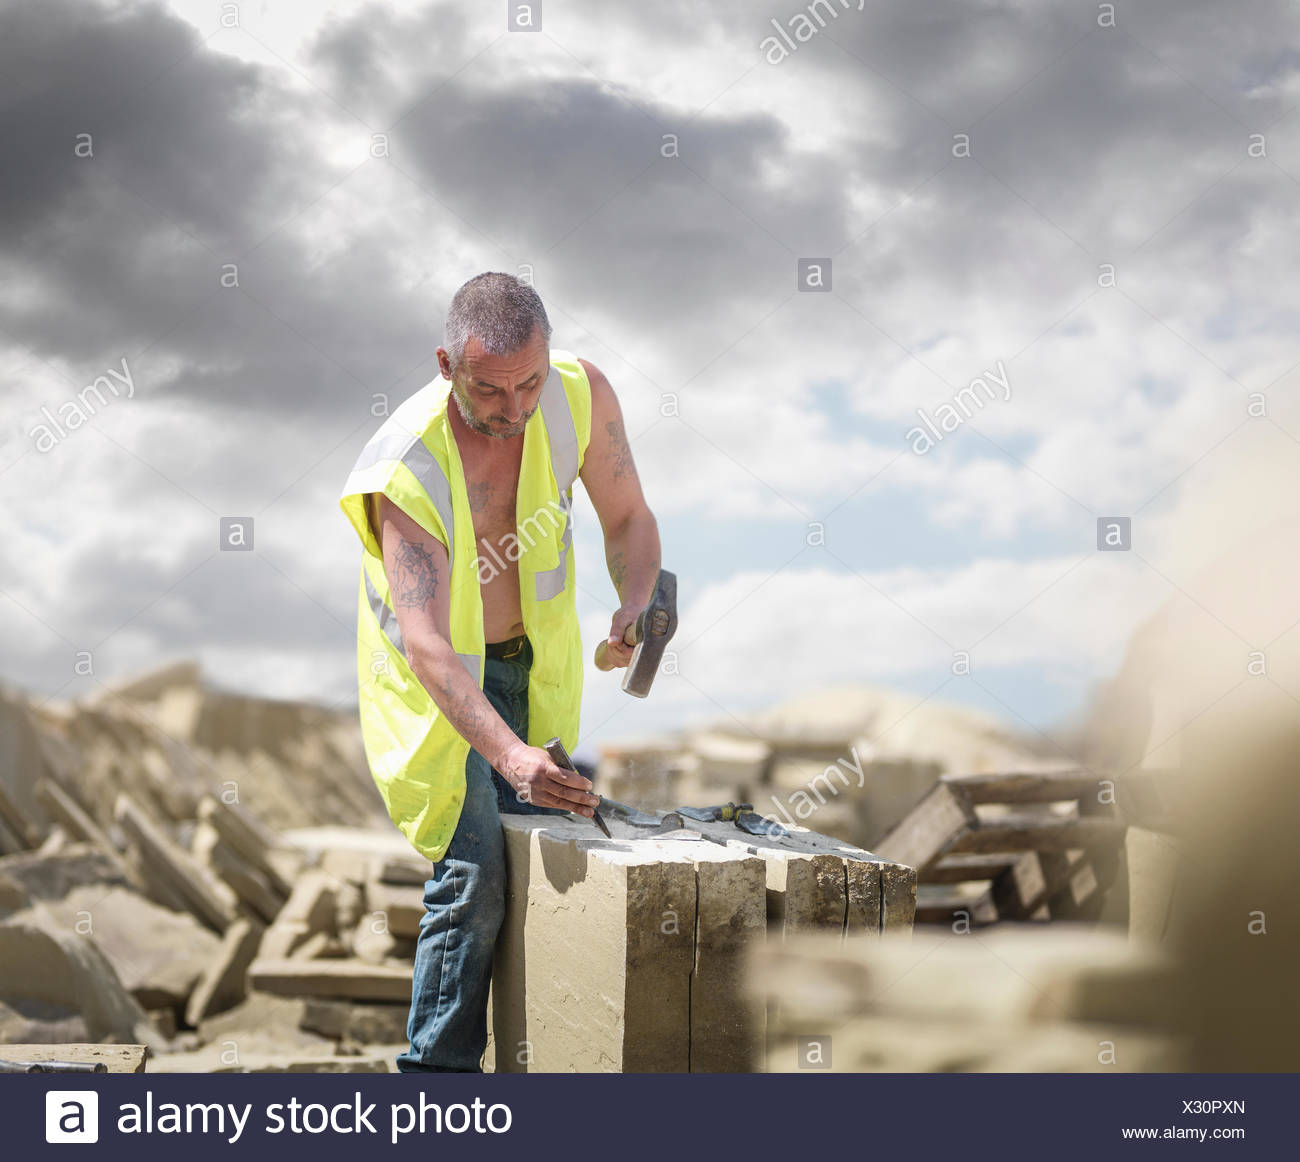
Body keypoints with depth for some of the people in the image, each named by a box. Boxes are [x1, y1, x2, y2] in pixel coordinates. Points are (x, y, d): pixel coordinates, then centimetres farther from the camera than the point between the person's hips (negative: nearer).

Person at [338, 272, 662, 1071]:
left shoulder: (582, 393, -20)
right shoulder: (406, 470, -33)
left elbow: (628, 517, -4)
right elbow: (426, 645, -40)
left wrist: (636, 611, -25)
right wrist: (509, 756, -54)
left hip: (534, 666, 5)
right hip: (435, 676, -4)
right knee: (475, 871, -15)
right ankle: (438, 1069, -3)